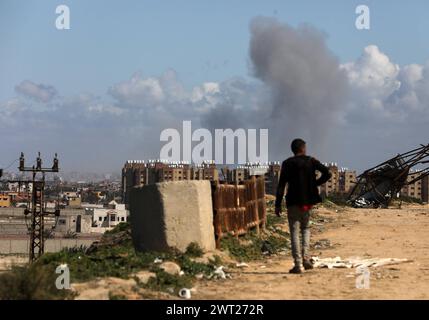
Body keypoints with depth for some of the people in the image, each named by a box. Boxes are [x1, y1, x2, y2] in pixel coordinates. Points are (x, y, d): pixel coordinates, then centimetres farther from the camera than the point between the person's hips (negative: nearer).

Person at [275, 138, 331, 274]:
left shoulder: (287, 163, -2)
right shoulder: (311, 161, 3)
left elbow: (281, 185, -7)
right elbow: (327, 173, -7)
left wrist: (278, 204, -5)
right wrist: (315, 183, 6)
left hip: (293, 202, -2)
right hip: (308, 201, 2)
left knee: (294, 232, 1)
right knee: (305, 228, 21)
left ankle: (298, 264, -5)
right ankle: (305, 258, 6)